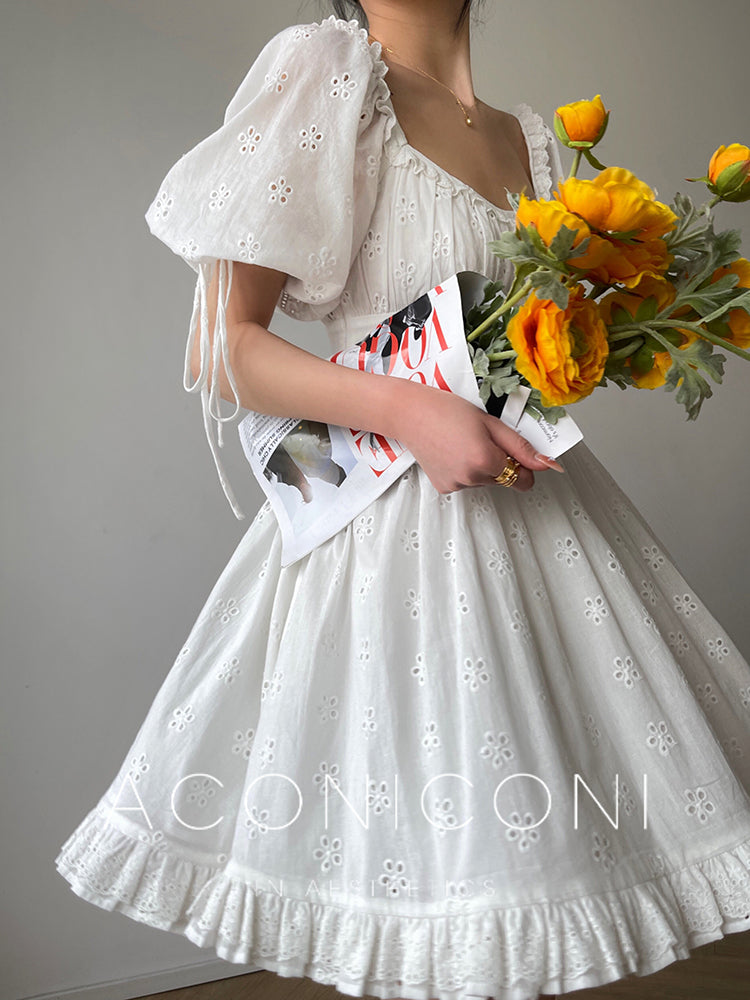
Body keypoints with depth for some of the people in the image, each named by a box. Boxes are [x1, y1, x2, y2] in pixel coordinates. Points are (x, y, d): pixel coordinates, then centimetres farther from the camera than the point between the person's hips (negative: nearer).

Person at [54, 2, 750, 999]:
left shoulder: (530, 136, 16)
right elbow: (221, 344, -9)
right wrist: (405, 409, -21)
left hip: (543, 502, 7)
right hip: (397, 522, -6)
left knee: (543, 841, 12)